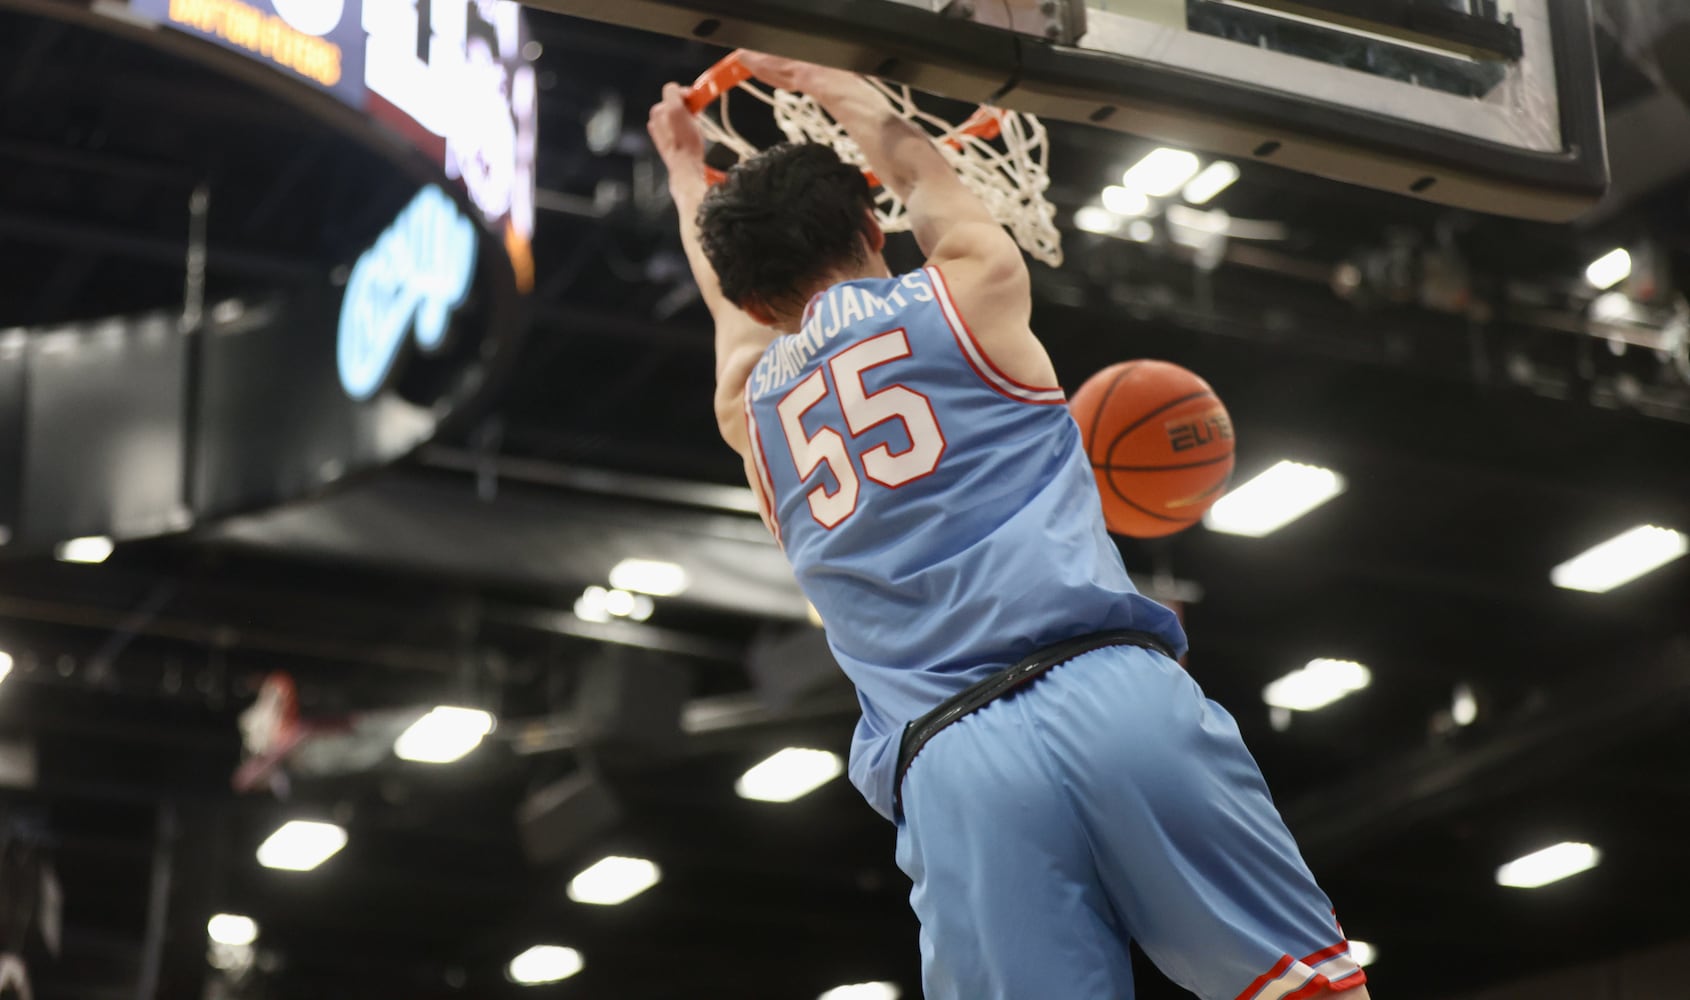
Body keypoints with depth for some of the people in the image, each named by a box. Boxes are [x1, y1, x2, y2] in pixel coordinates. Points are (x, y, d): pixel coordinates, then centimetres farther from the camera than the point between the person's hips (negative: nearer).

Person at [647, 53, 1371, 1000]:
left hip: (948, 769, 2)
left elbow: (738, 300, 49)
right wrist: (859, 106, 59)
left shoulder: (750, 405, 24)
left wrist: (687, 173, 67)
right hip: (1110, 694, -2)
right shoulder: (969, 291, 16)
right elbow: (926, 176, 39)